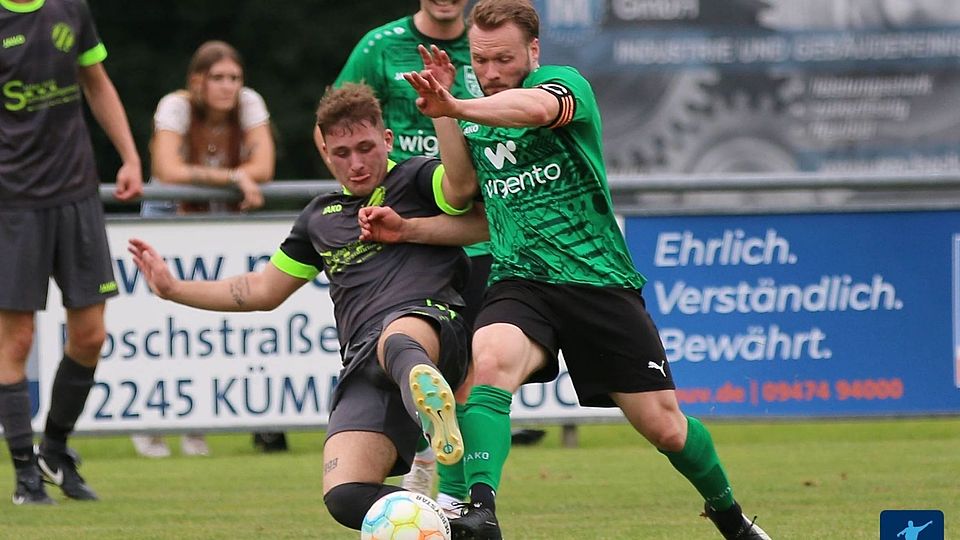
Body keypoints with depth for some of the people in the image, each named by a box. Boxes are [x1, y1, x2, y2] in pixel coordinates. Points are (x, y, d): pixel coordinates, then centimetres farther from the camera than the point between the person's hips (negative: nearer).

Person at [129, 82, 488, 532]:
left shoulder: (416, 179, 13)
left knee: (397, 341, -47)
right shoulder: (320, 217, 30)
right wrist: (174, 289, 39)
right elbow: (263, 290, 41)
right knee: (345, 496, -23)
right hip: (363, 365, 6)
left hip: (430, 319, -6)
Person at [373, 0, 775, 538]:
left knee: (664, 426, 1)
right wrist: (443, 115, -6)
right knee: (490, 358, -33)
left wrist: (457, 108, -47)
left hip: (598, 279, -3)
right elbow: (461, 192, 4)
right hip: (519, 283, 3)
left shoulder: (566, 83, -6)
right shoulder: (477, 112, 13)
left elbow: (536, 108, -31)